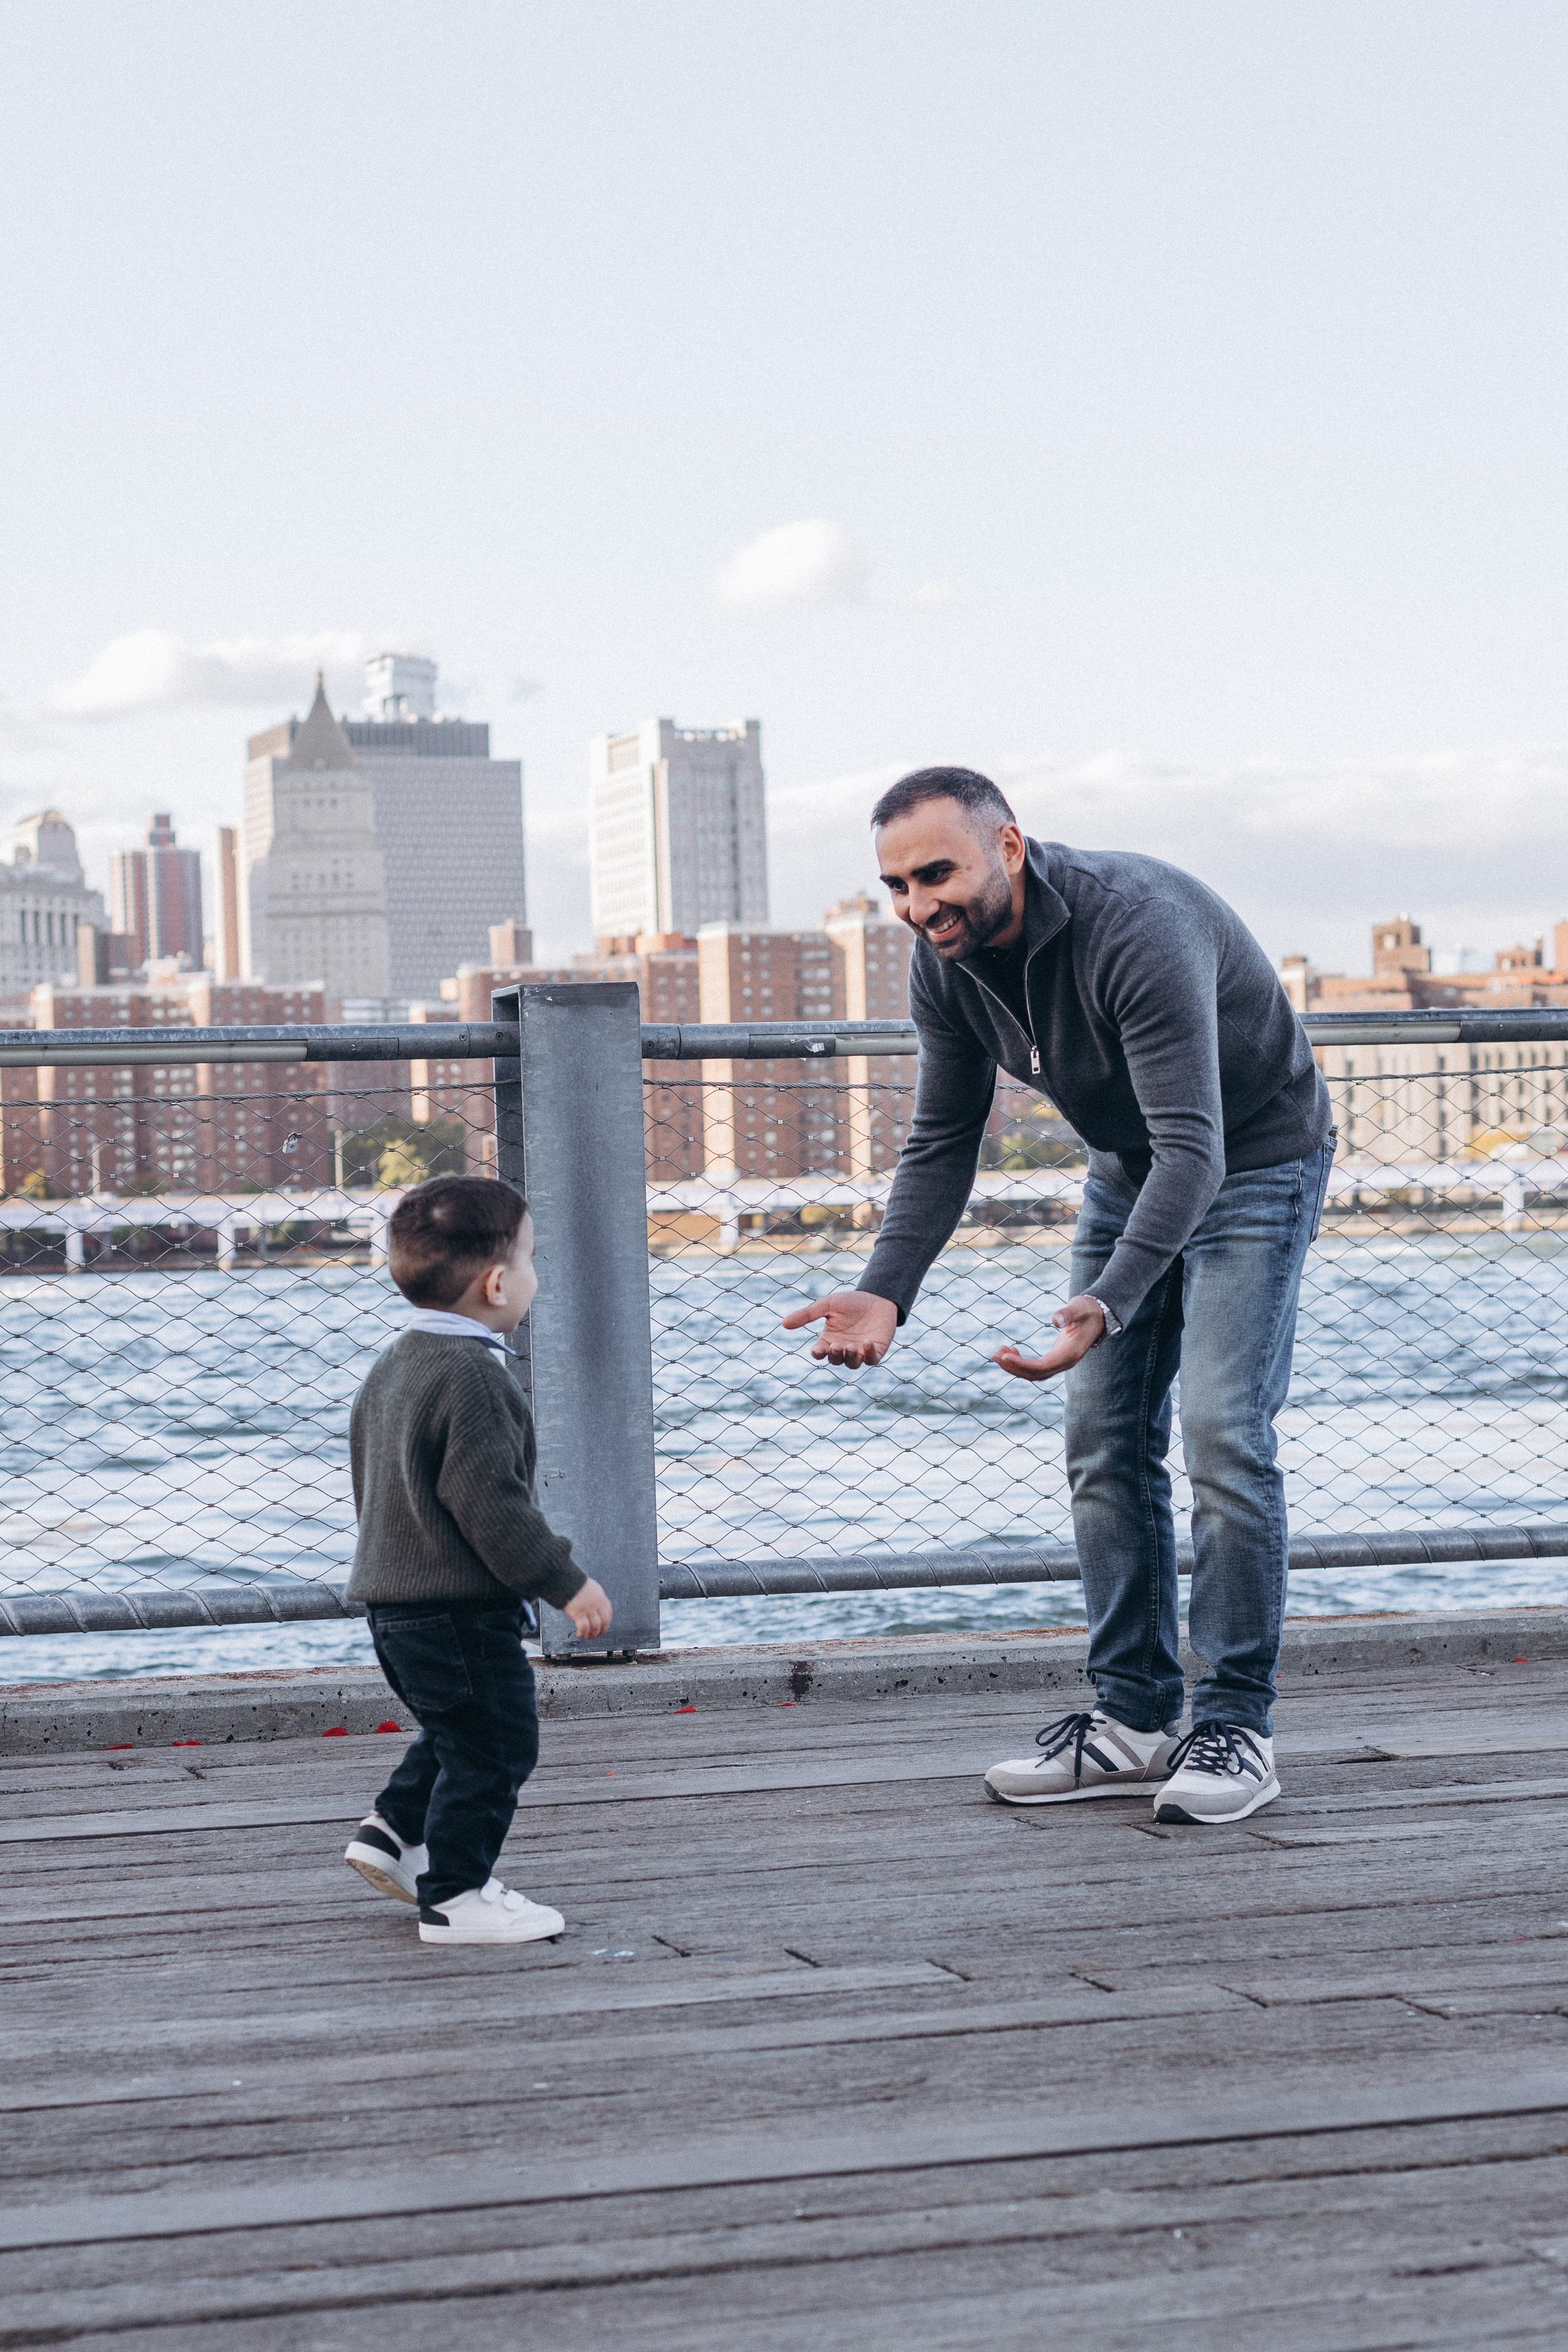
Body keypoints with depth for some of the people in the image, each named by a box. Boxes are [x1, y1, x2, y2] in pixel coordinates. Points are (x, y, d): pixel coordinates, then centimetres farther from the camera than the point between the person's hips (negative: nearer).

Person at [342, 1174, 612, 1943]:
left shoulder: (393, 1363, 11)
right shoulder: (472, 1376, -20)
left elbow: (370, 1483, 20)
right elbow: (489, 1503, -24)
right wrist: (566, 1583, -17)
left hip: (394, 1597, 10)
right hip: (462, 1605, -10)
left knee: (455, 1735, 25)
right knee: (492, 1750, 0)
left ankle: (394, 1831, 22)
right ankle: (455, 1897, 5)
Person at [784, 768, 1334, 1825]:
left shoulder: (1135, 926, -36)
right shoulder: (945, 963, -12)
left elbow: (1193, 1147, -41)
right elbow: (942, 1142, -3)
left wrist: (1107, 1303, -54)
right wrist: (886, 1291, -18)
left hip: (1255, 1160, -7)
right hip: (1129, 1170, 7)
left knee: (1223, 1434, -16)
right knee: (1106, 1439, 2)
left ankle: (1237, 1727, -7)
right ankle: (1133, 1717, 9)